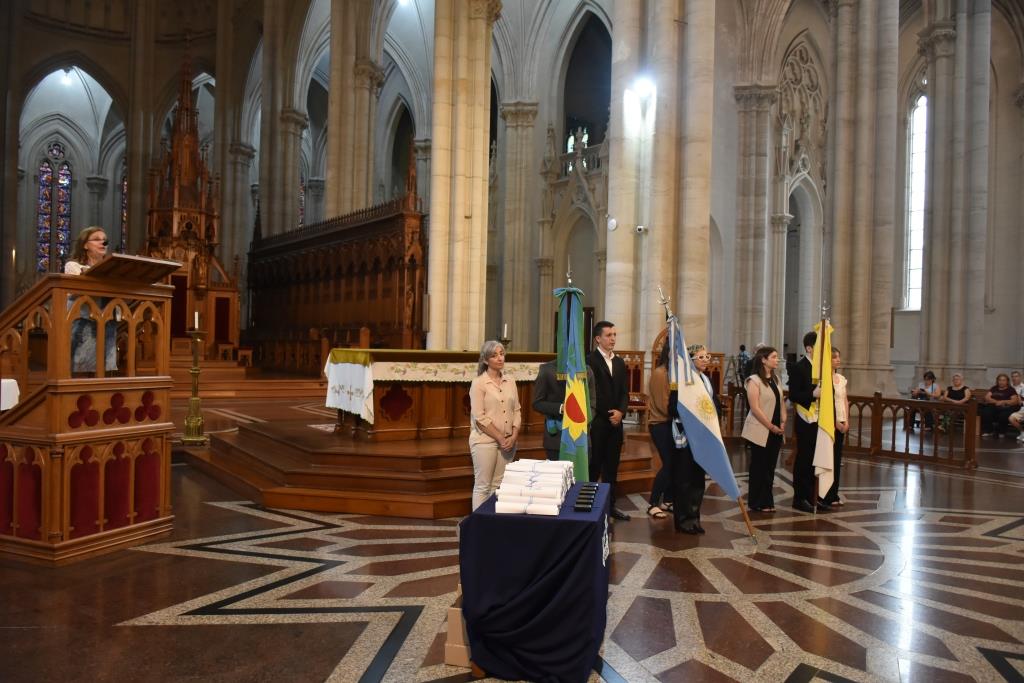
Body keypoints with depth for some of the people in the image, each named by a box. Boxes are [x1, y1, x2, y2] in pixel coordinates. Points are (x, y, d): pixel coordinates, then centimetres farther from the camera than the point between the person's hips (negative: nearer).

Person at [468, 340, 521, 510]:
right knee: (483, 486, 0)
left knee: (499, 486, 9)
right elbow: (480, 418, -12)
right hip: (485, 441, -5)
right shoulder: (479, 383, -7)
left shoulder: (510, 382, 9)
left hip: (508, 441, 5)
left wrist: (514, 436, -4)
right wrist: (500, 438, -12)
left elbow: (516, 411, 10)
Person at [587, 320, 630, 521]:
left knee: (612, 466, 11)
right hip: (596, 422, -6)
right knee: (594, 466, -2)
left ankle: (610, 505, 19)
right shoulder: (590, 360, -8)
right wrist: (608, 415, -10)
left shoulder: (619, 362, 14)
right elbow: (592, 392, -11)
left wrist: (620, 411, -6)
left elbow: (624, 392, 11)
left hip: (615, 422, 6)